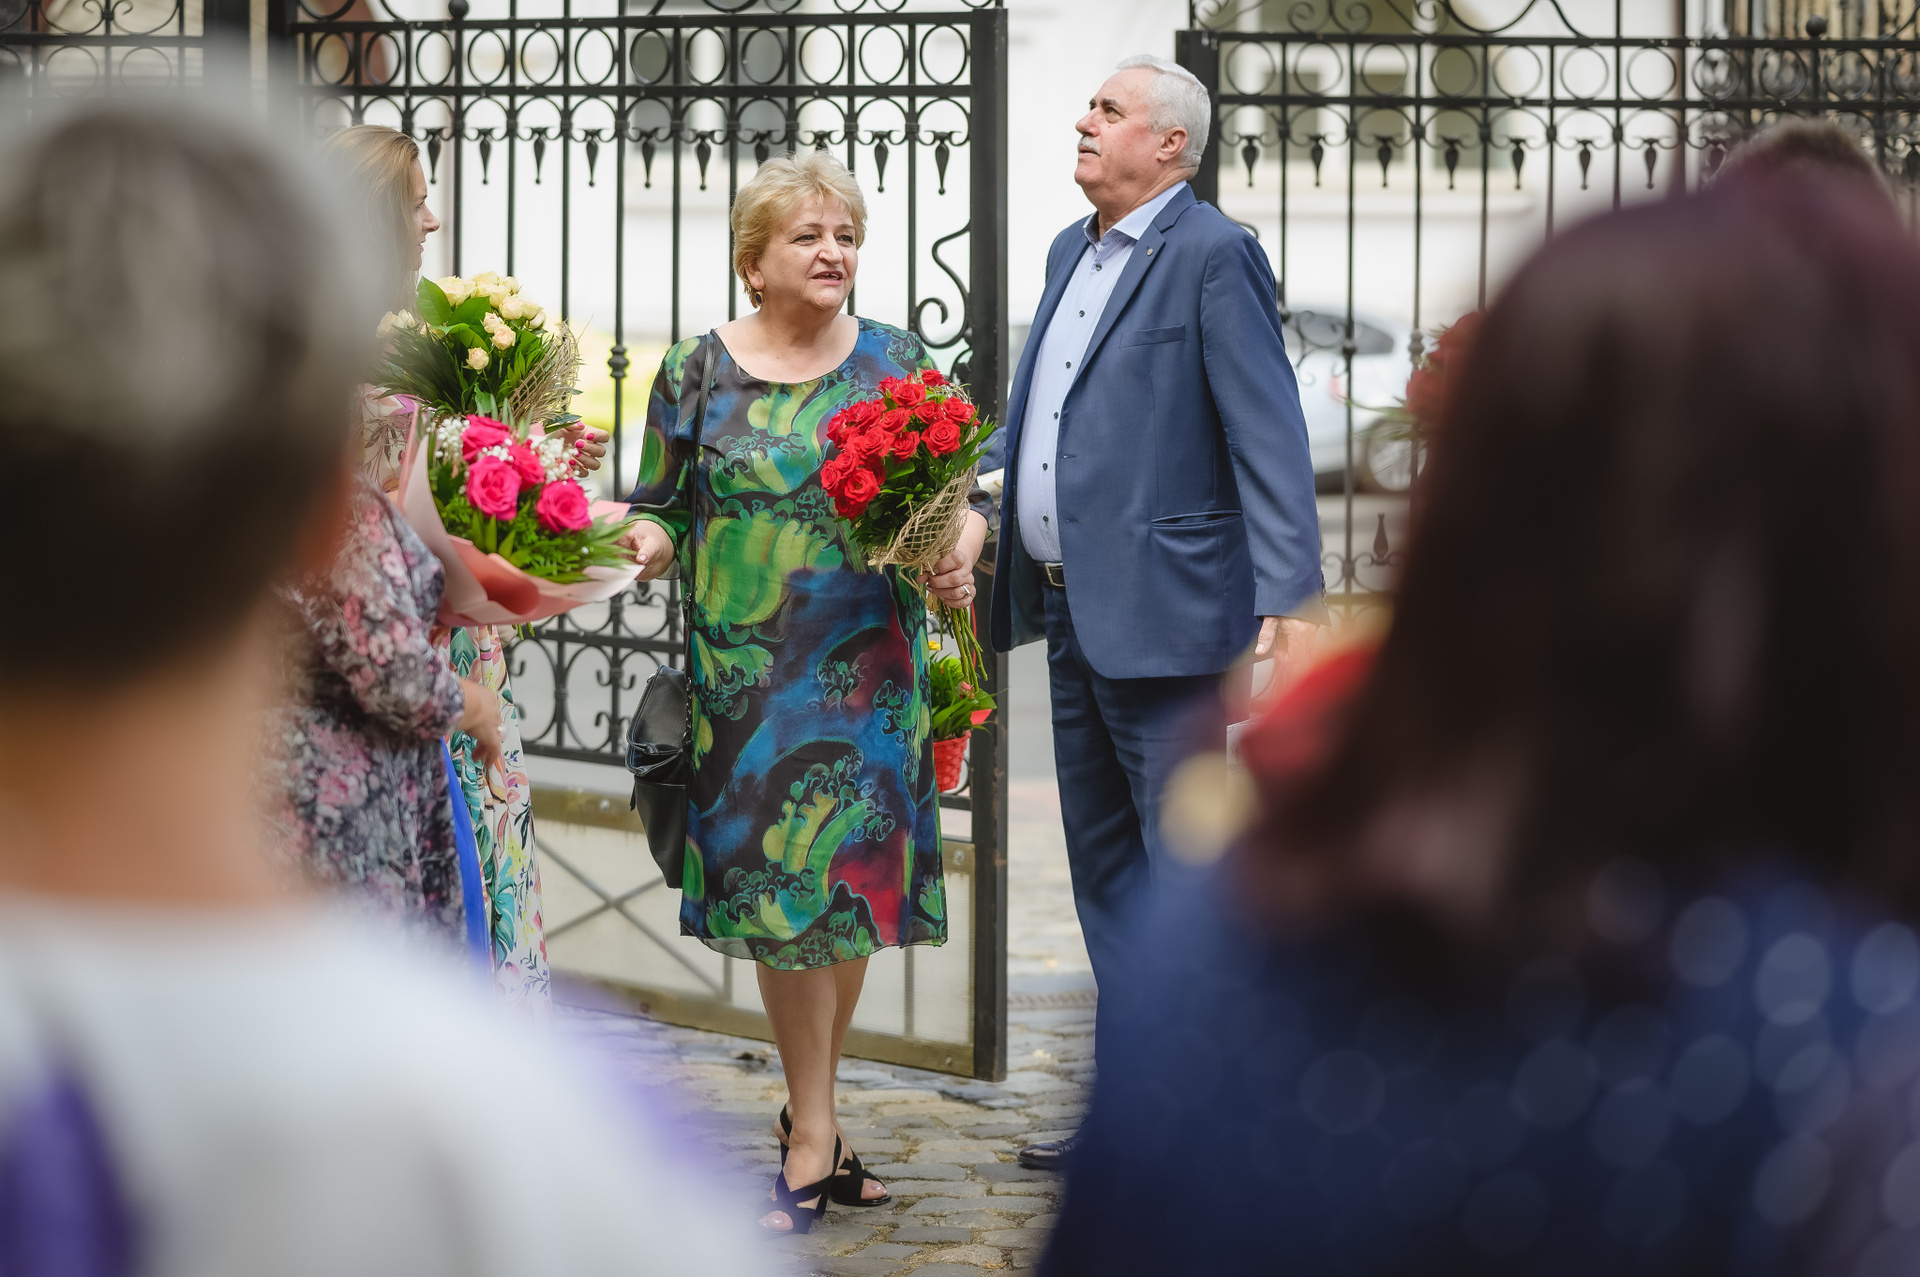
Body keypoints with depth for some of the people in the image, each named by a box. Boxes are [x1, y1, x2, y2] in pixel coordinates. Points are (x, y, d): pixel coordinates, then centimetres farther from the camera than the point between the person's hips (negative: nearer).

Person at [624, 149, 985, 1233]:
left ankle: (813, 1107, 23)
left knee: (854, 881, 6)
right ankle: (816, 1137, 6)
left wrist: (962, 547, -12)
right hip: (748, 675, -1)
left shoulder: (899, 362, 6)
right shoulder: (698, 373, 3)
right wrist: (645, 544, -17)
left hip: (871, 668, 2)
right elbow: (663, 512, 5)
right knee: (785, 894, -3)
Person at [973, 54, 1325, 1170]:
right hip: (1075, 614, 10)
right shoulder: (1073, 252, 16)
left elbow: (1270, 438, -17)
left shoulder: (1213, 258, -11)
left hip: (1161, 612, -10)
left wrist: (1291, 602, -23)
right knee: (1105, 861, 14)